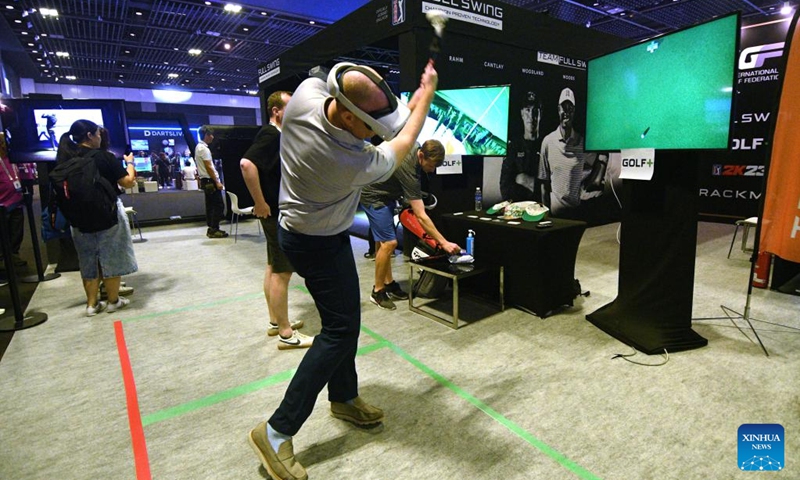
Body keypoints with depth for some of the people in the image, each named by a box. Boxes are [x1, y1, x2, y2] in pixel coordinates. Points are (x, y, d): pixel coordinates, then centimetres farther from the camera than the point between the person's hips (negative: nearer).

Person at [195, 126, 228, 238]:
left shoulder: (199, 147, 16)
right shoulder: (204, 148, -15)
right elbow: (209, 167, -19)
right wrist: (217, 182, -17)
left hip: (206, 181, 10)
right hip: (210, 181, -10)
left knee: (210, 205, 11)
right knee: (219, 205, -8)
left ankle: (211, 229, 15)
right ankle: (214, 230, -6)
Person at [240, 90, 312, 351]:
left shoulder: (280, 135, 15)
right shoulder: (270, 134, -15)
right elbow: (247, 164, -30)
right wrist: (260, 203, -26)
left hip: (281, 212, 10)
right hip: (277, 212, -10)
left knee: (274, 267, 15)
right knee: (282, 271, -5)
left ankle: (276, 322, 28)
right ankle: (286, 334, 4)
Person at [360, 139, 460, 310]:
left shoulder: (415, 148, -9)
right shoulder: (408, 169, -34)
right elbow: (421, 217, -36)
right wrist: (444, 243, -36)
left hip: (385, 194, 10)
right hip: (373, 196, -10)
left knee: (382, 242, 12)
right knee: (389, 243, -15)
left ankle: (389, 284, 21)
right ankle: (377, 292, -1)